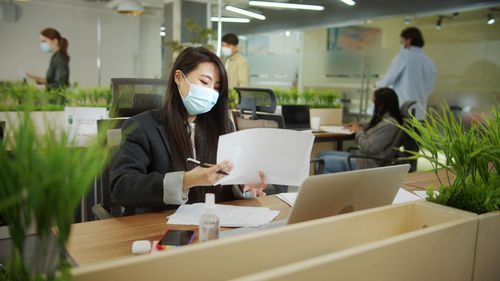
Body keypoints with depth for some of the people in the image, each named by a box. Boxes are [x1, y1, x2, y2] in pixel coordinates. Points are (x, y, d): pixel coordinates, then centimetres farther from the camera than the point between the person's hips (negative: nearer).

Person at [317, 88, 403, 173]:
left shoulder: (389, 124, -22)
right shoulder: (384, 119, 9)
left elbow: (368, 148, -23)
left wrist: (359, 130, -8)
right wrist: (362, 125, 21)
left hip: (370, 165, -11)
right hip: (363, 157, 11)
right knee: (321, 155, 7)